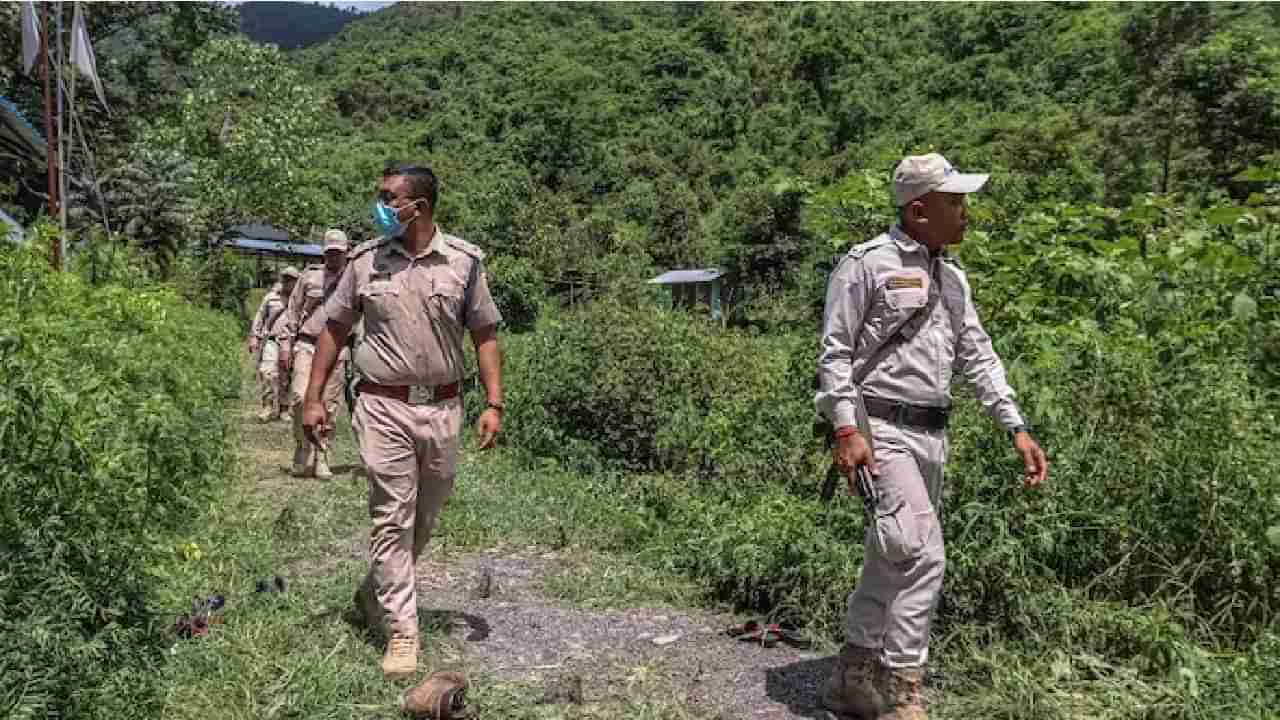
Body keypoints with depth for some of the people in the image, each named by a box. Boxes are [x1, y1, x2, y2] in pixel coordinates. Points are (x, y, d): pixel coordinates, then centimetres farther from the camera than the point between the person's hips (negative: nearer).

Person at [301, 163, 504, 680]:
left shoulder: (464, 261, 0)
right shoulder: (366, 260, 2)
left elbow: (484, 336, 3)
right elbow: (334, 329, 8)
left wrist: (493, 405, -4)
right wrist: (313, 399, 4)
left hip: (442, 407, 2)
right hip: (383, 408, -1)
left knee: (424, 517, 14)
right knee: (392, 518, -2)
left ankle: (374, 595, 38)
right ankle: (401, 633, 6)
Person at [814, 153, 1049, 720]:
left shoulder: (952, 276, 16)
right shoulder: (867, 263, -7)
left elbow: (977, 356, 17)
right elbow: (834, 352, -9)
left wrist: (1017, 429, 10)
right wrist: (846, 429, -20)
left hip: (931, 435, 8)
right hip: (881, 430, -8)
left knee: (891, 561, 12)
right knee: (922, 558, -14)